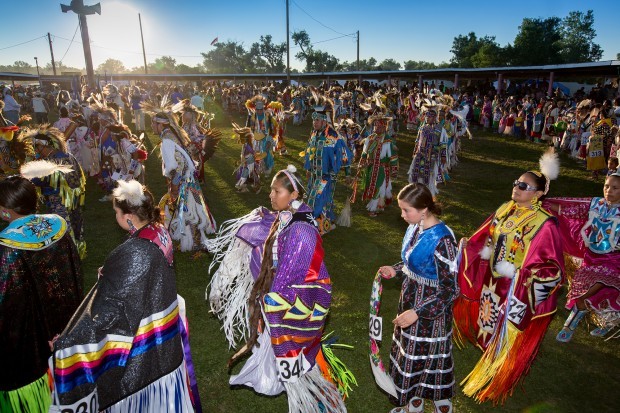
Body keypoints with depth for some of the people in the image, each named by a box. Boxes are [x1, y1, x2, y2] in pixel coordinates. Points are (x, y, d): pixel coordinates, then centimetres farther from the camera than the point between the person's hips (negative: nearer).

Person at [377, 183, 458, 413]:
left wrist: (418, 313, -28)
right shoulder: (416, 228, -4)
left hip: (431, 309, -8)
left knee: (430, 358, 12)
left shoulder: (442, 240, -28)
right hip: (410, 299, 8)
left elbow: (450, 290, -23)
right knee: (409, 353, 23)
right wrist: (395, 270, 0)